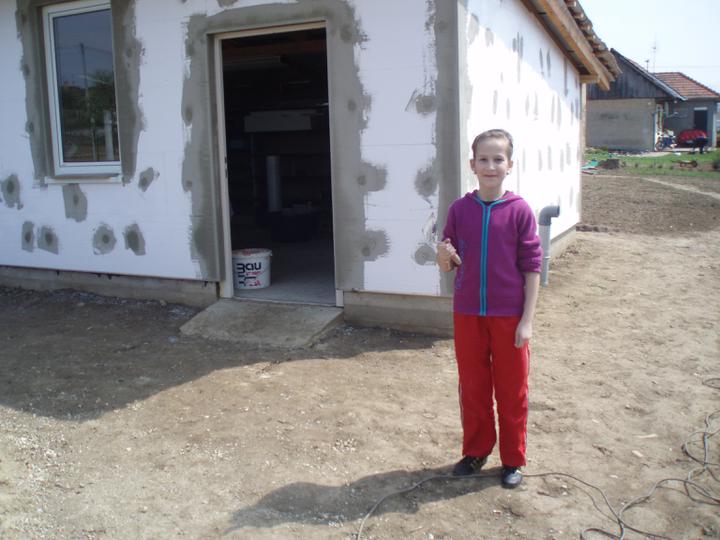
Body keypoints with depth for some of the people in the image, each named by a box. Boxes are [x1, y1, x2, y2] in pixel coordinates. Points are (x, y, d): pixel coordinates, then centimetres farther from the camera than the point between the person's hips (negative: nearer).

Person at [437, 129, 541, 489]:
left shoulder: (519, 211, -8)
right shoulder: (459, 209, -1)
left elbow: (532, 267, -6)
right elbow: (449, 265, 6)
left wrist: (527, 320, -9)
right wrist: (444, 256, -18)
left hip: (509, 316, -2)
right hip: (467, 314, 3)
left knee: (511, 390, 10)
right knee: (472, 387, 14)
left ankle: (513, 460, 27)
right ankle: (475, 451, 33)